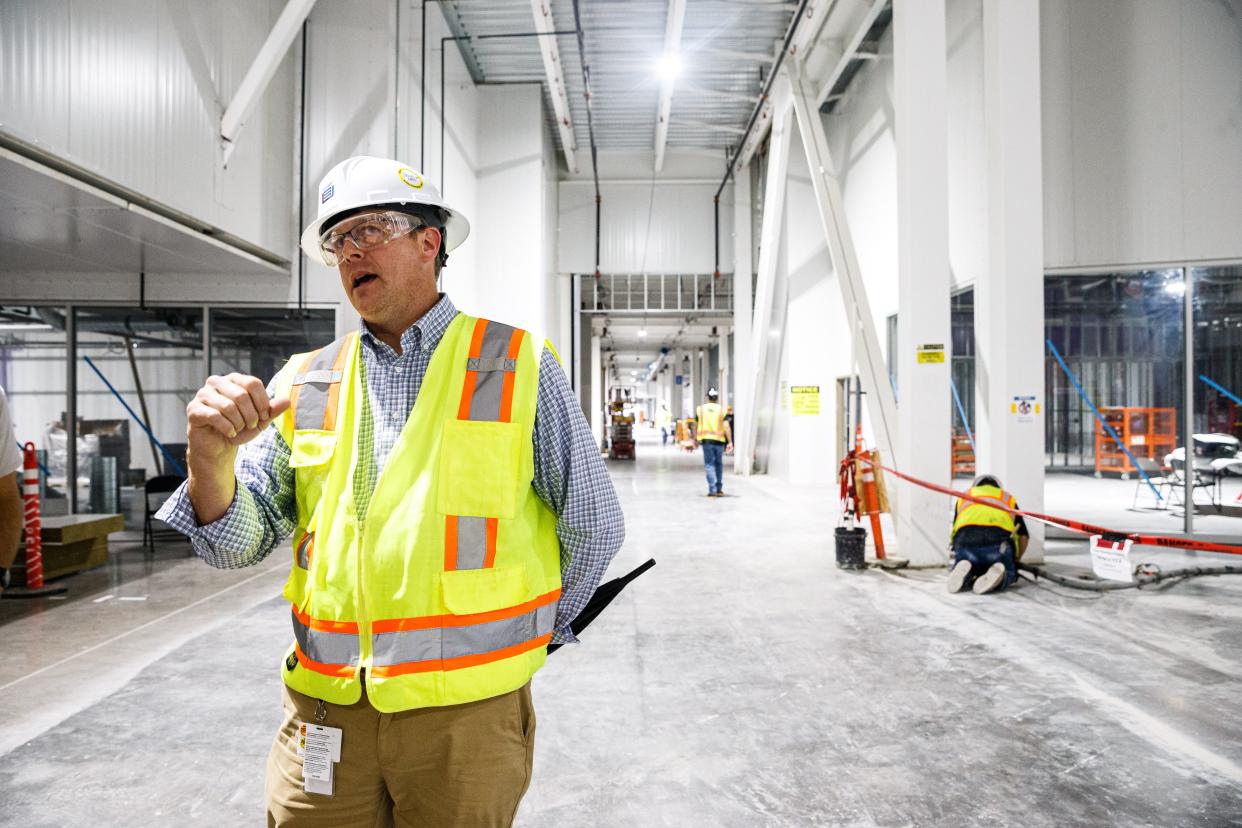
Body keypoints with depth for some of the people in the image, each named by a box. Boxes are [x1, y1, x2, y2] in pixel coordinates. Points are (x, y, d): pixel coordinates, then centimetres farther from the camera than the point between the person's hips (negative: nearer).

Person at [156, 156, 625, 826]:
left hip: (465, 713, -2)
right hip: (322, 712, 3)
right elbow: (235, 544, 1)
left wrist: (530, 635, 11)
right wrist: (212, 459, -19)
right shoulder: (304, 383, 5)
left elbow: (594, 527, 0)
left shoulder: (519, 366, -5)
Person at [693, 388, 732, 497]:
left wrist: (695, 439, 16)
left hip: (706, 439, -1)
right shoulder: (722, 410, 0)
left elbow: (695, 425, 5)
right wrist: (730, 442, -6)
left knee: (709, 465, 2)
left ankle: (712, 490, -7)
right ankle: (719, 489, 20)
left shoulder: (700, 409, 2)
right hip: (719, 440, 1)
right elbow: (726, 427, -8)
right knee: (719, 464, 14)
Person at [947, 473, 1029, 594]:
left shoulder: (963, 497, 35)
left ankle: (965, 571, -9)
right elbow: (1024, 536, 28)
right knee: (1008, 576, 25)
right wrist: (1015, 561, 44)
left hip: (967, 539, 1)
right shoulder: (1008, 498, 34)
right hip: (999, 538, -1)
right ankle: (997, 574, -10)